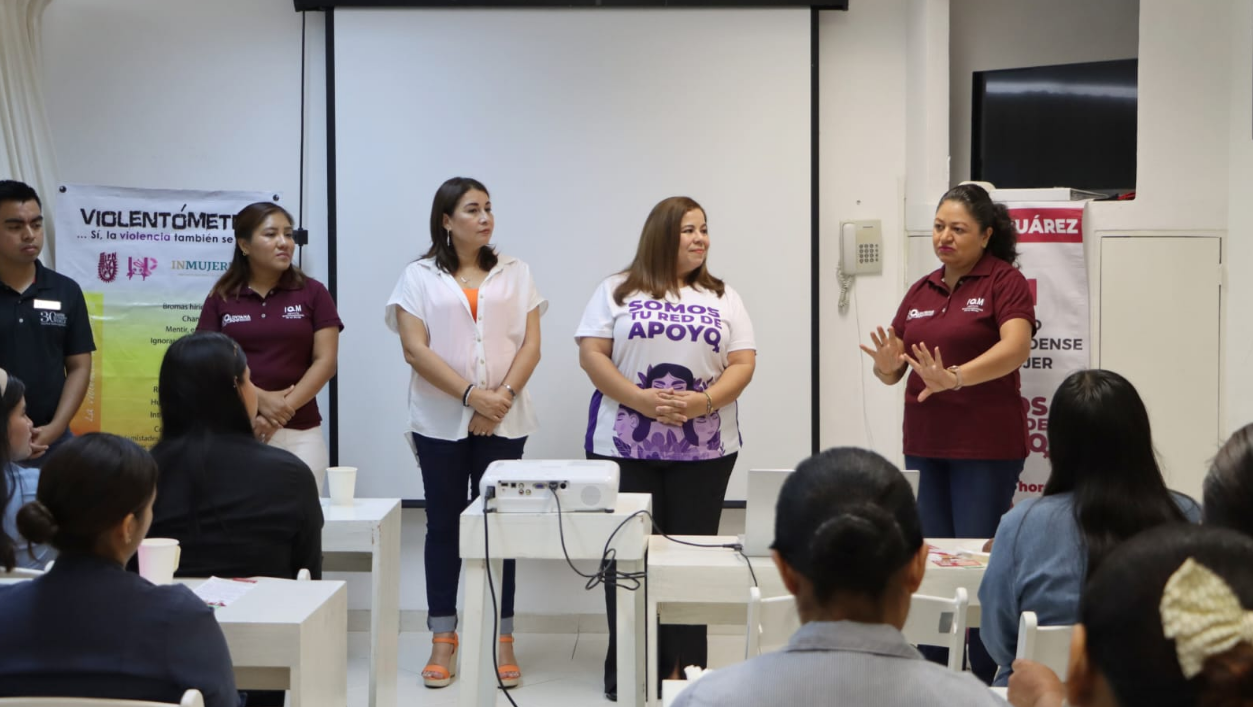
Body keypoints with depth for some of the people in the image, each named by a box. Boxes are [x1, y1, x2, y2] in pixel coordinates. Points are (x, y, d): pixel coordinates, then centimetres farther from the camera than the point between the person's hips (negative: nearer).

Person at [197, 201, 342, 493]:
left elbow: (326, 361, -1)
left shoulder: (312, 293, 5)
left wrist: (283, 410, -12)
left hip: (300, 433, 0)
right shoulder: (220, 299, 7)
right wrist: (259, 400, -13)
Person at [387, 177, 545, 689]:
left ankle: (502, 641, 10)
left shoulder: (515, 273, 9)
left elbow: (530, 344, 4)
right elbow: (415, 349, -6)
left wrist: (504, 395, -11)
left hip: (503, 421, 1)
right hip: (440, 421, -1)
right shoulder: (419, 277, 3)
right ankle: (442, 641, 13)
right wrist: (471, 394, -15)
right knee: (444, 525, 5)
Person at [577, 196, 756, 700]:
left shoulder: (722, 298, 10)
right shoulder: (617, 291, 5)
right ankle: (626, 673, 9)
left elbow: (742, 364, 3)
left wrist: (702, 402, -15)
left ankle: (688, 672, 9)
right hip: (624, 446, -1)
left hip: (704, 449, 1)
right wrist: (642, 400, -16)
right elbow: (592, 354, -3)